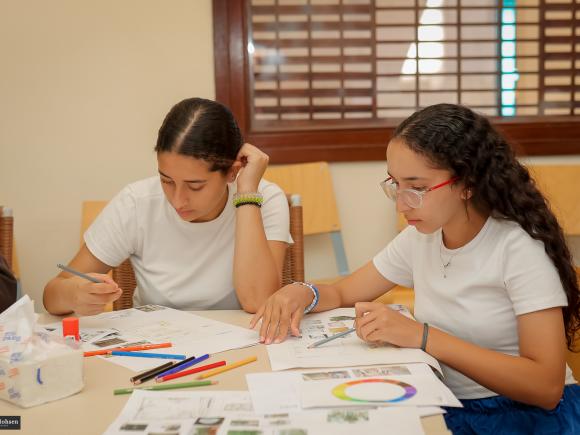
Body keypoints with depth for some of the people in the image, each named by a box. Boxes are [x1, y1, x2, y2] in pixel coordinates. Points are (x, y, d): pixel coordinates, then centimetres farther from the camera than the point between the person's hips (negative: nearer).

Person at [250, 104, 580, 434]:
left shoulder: (520, 248, -18)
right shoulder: (418, 238, 1)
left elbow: (546, 385, -25)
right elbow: (343, 292, 12)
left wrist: (421, 337, -30)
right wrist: (302, 292, -12)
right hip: (450, 407, 5)